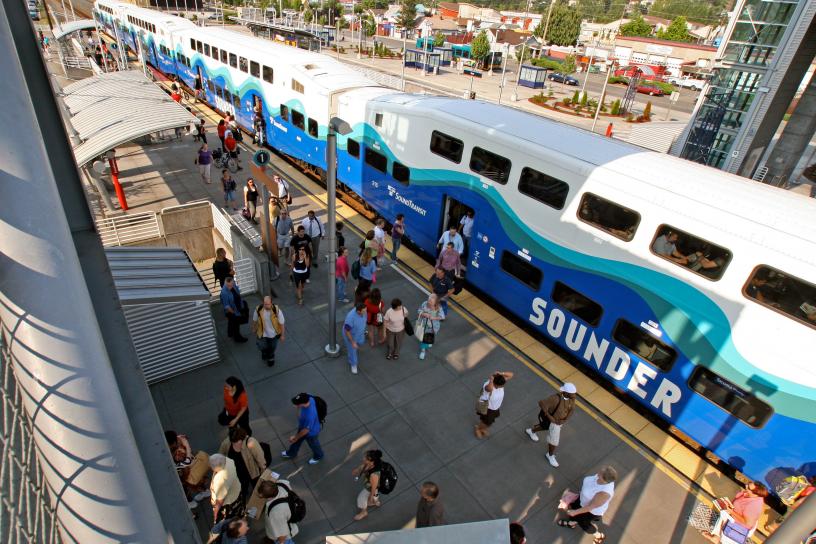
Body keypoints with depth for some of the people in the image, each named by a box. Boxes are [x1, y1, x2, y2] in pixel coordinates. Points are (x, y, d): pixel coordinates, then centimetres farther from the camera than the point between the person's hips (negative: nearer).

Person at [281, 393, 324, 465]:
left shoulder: (310, 416, -48)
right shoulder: (309, 398, -30)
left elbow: (306, 430, -29)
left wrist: (295, 437, -12)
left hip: (311, 432, -7)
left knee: (313, 444, 26)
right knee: (297, 441, 32)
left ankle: (318, 456, 58)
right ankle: (291, 453, 62)